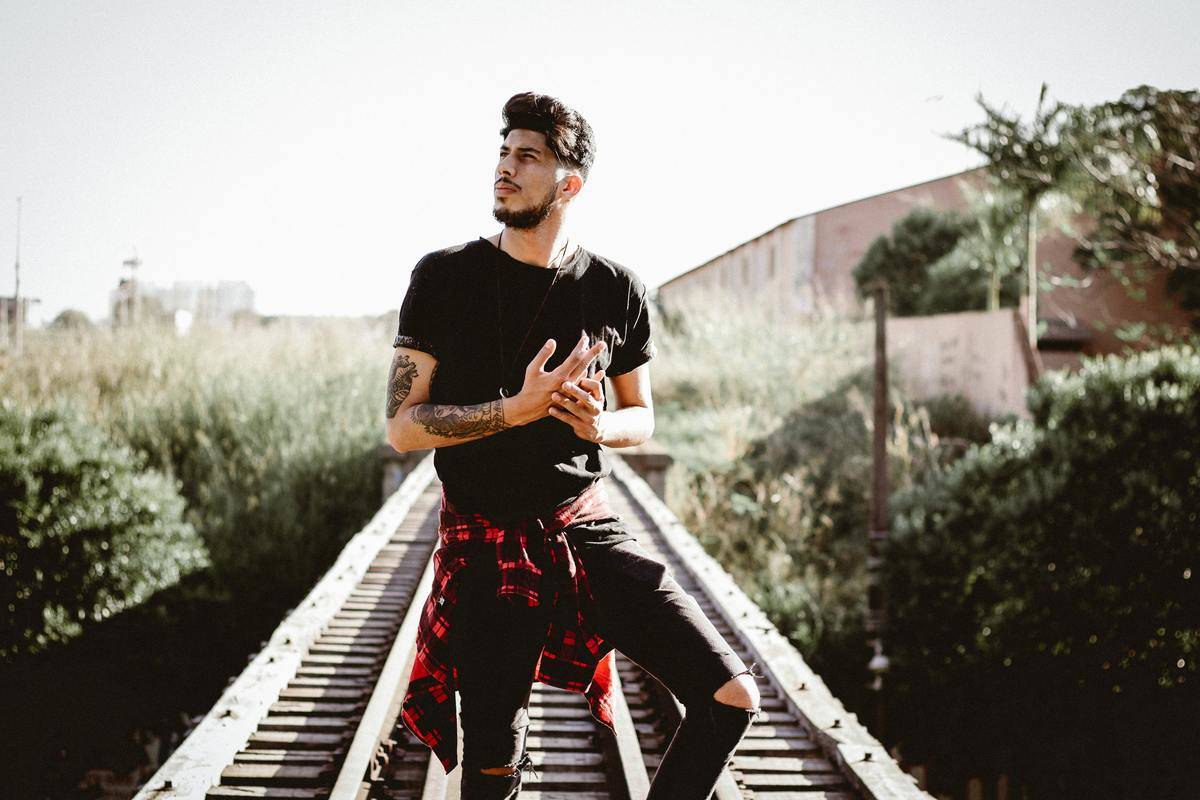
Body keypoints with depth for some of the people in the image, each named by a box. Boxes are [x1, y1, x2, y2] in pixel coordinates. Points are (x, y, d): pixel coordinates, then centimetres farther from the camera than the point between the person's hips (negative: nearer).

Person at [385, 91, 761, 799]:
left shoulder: (616, 289, 3)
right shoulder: (445, 278, -3)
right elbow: (402, 427, -6)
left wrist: (598, 424, -10)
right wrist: (520, 408, -20)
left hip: (591, 531, 2)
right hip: (489, 547, -2)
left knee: (733, 696, -11)